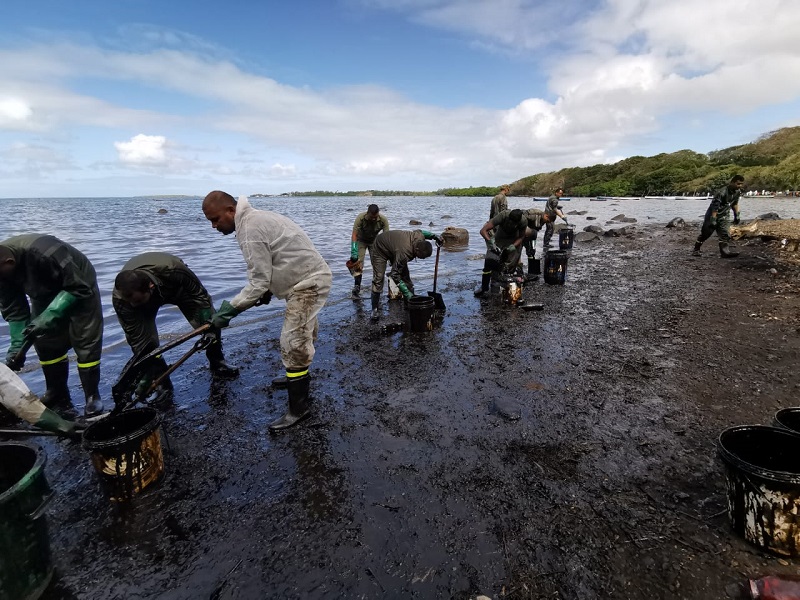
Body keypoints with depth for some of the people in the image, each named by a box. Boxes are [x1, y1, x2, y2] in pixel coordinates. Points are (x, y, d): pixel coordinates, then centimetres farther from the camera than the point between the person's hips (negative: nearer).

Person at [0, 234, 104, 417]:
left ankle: (93, 396, 1)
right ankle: (57, 392, 19)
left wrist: (48, 317, -39)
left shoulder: (44, 253, -39)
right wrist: (17, 345, -19)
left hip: (79, 288, -6)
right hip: (45, 295, 6)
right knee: (45, 343, 4)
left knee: (86, 344, -9)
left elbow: (78, 288, -33)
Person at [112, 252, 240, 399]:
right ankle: (160, 384, 4)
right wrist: (142, 367, -28)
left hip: (178, 287, 0)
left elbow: (199, 294, -28)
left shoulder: (173, 270, -47)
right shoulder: (120, 298, -39)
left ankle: (218, 365, 14)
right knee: (144, 338, -17)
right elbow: (136, 337, -30)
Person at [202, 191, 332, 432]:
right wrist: (266, 291, 8)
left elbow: (258, 282, -20)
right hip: (310, 278, 11)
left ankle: (298, 408, 0)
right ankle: (298, 377, 46)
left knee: (293, 344, -9)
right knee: (301, 334, 25)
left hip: (309, 282, -11)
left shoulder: (250, 229, -20)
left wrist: (229, 309, -15)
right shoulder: (255, 218, 12)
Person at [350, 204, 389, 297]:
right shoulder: (360, 218, -32)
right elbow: (354, 235, -31)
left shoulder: (383, 220, -28)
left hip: (374, 241, 2)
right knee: (358, 263, -13)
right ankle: (357, 287, -7)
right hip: (361, 240, -1)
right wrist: (354, 251, -38)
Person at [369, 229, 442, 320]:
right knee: (378, 279, -17)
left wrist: (434, 236, -7)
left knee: (406, 277, 0)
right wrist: (407, 293, -39)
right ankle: (375, 309, -4)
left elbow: (419, 231, 4)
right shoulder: (404, 254, -45)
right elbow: (395, 275, -37)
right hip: (380, 250, -7)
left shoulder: (420, 237, -24)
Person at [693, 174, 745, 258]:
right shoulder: (721, 192, -27)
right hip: (713, 214, -6)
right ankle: (696, 249, 18)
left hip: (724, 216, 6)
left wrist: (736, 215, 14)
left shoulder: (738, 192, -1)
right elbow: (715, 207, -27)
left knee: (725, 234, -5)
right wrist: (713, 220, -28)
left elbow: (735, 203, 16)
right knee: (705, 233, 5)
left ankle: (724, 252, -6)